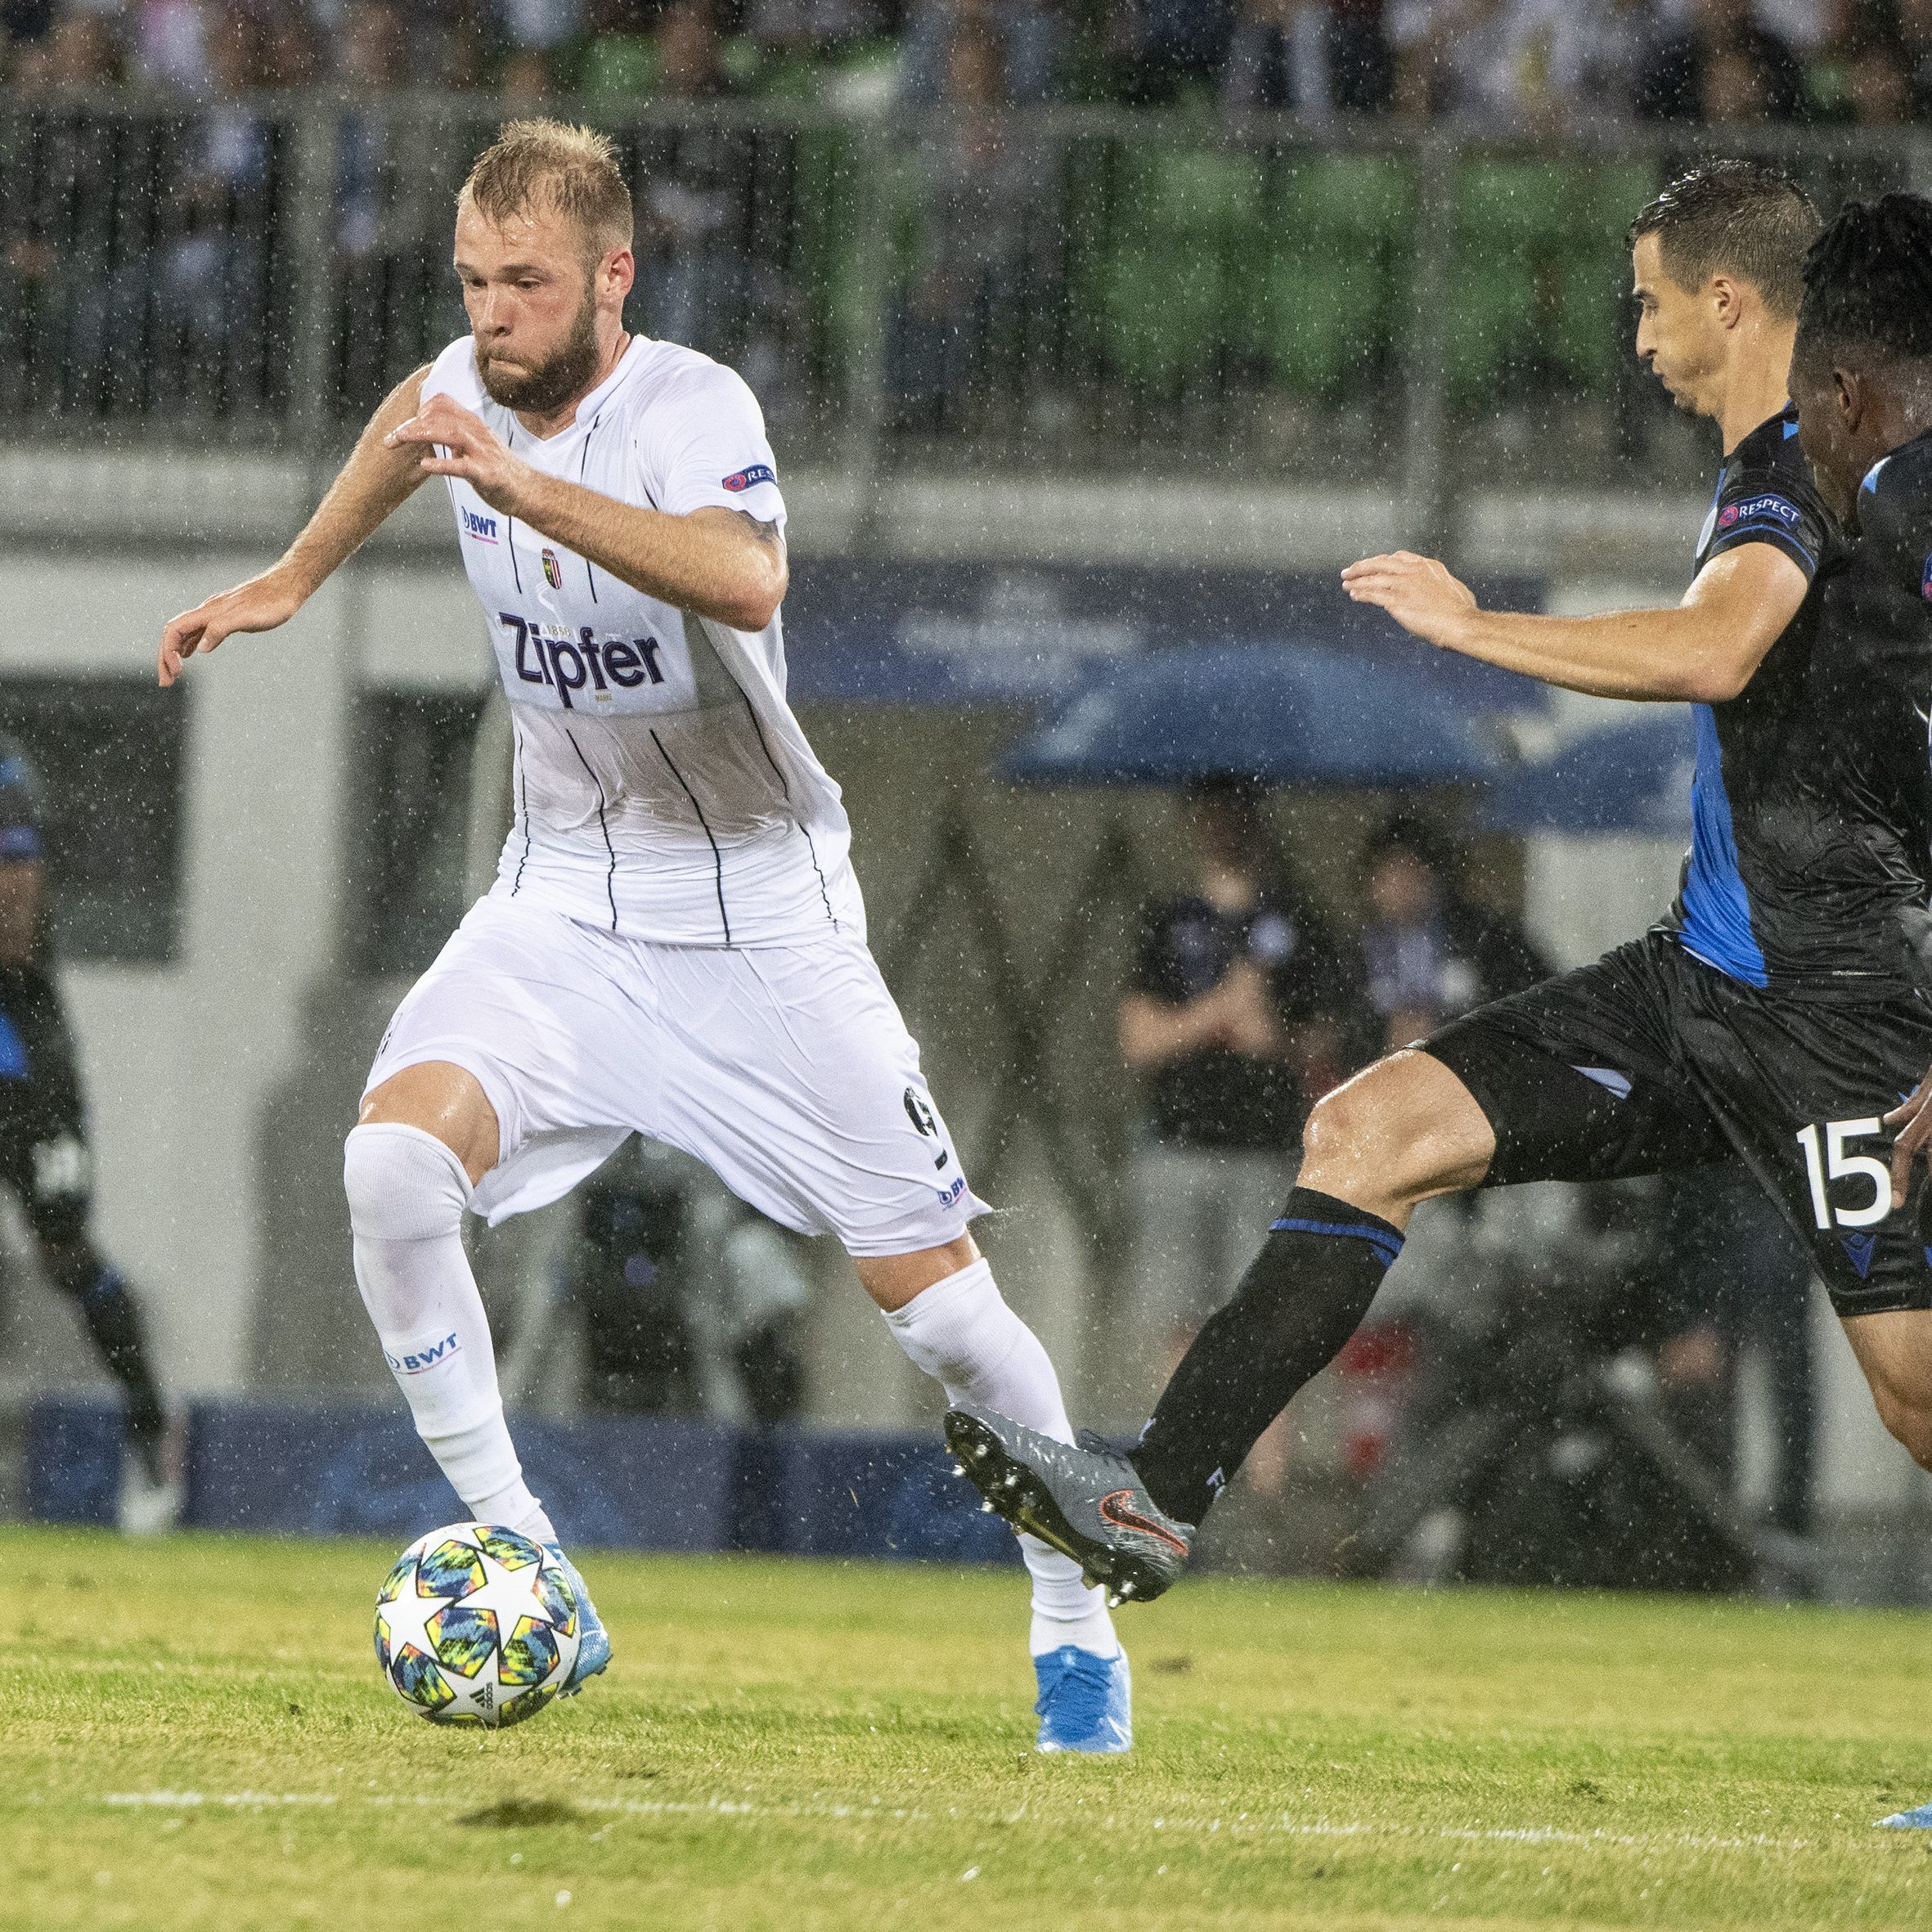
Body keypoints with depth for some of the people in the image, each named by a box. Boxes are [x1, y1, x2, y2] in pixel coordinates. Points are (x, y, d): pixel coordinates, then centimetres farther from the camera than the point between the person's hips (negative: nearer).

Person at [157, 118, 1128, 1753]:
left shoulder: (692, 409, -23)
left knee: (927, 1289, -3)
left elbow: (745, 580, -47)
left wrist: (521, 487, -54)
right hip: (565, 900, 5)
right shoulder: (470, 389, -4)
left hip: (760, 913, -4)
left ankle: (1079, 1626, 20)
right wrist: (290, 582, 25)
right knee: (395, 1158, -22)